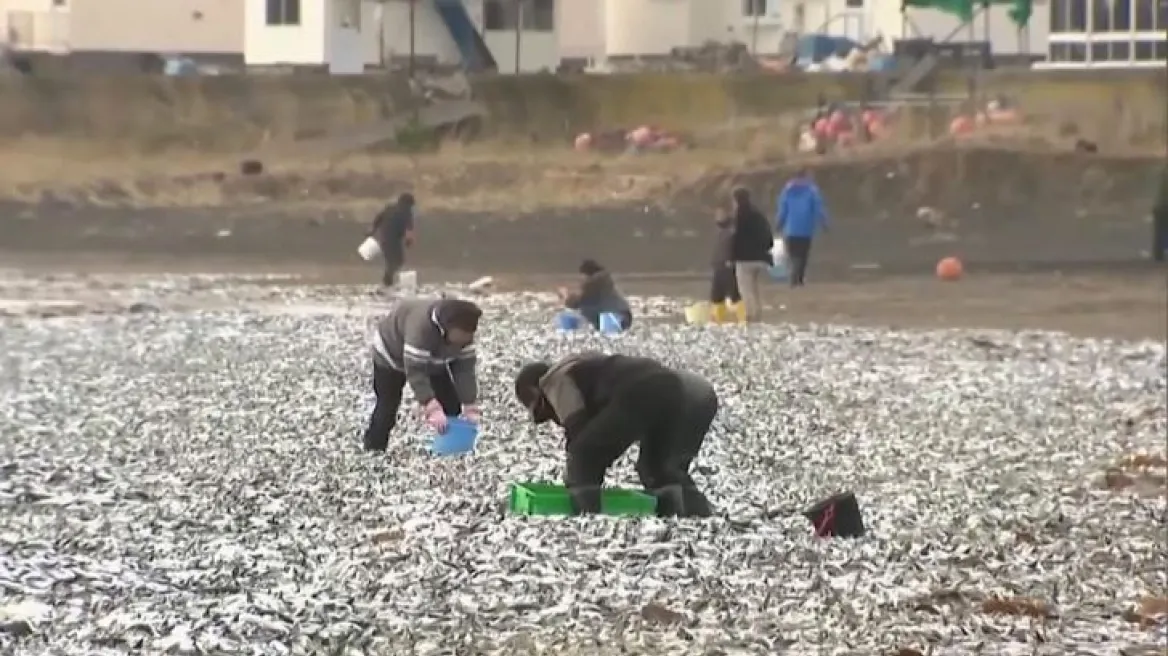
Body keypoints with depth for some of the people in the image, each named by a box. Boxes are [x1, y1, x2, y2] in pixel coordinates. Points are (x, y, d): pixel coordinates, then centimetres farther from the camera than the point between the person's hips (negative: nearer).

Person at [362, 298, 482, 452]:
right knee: (387, 406, -11)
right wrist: (432, 408, -52)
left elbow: (465, 369, -20)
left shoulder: (462, 332, -26)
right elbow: (415, 372, -46)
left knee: (451, 406, -2)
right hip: (392, 354, -6)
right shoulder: (421, 327, -46)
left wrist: (470, 408, -27)